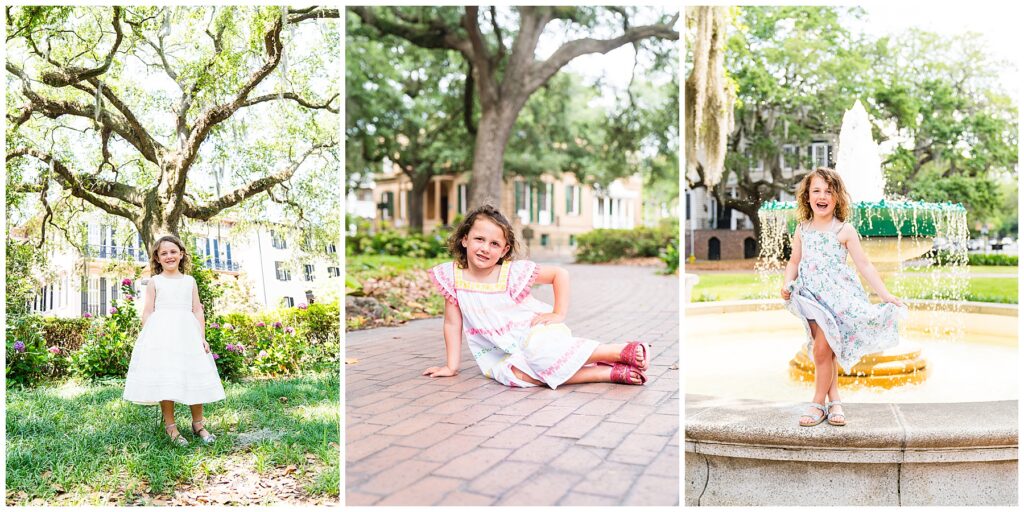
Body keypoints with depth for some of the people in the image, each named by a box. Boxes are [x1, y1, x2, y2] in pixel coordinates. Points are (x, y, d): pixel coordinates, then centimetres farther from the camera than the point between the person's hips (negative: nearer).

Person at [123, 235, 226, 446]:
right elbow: (148, 312, 4)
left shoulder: (190, 281, 13)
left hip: (187, 333, 2)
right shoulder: (155, 282, 7)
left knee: (194, 377, 1)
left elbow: (197, 311, 11)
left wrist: (202, 338, 3)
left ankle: (198, 423, 12)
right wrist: (146, 339, -5)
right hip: (161, 334, -2)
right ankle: (170, 426, 2)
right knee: (165, 379, -6)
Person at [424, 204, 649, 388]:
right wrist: (451, 366, 0)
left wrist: (559, 314, -8)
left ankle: (621, 351, -26)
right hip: (504, 351, 3)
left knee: (539, 349, -38)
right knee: (516, 374, -32)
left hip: (534, 330, -2)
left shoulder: (514, 271, -11)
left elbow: (560, 273, -2)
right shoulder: (451, 275, -6)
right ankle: (611, 373, -30)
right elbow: (452, 323, 1)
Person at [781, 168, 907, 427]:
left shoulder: (844, 230, -3)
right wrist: (787, 285, -3)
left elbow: (864, 265, -1)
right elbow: (794, 262, 14)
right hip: (811, 297, 4)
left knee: (822, 350, -10)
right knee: (826, 351, 7)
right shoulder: (802, 230, 7)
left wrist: (885, 294, -5)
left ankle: (818, 403, 5)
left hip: (836, 296, -3)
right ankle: (834, 400, 18)